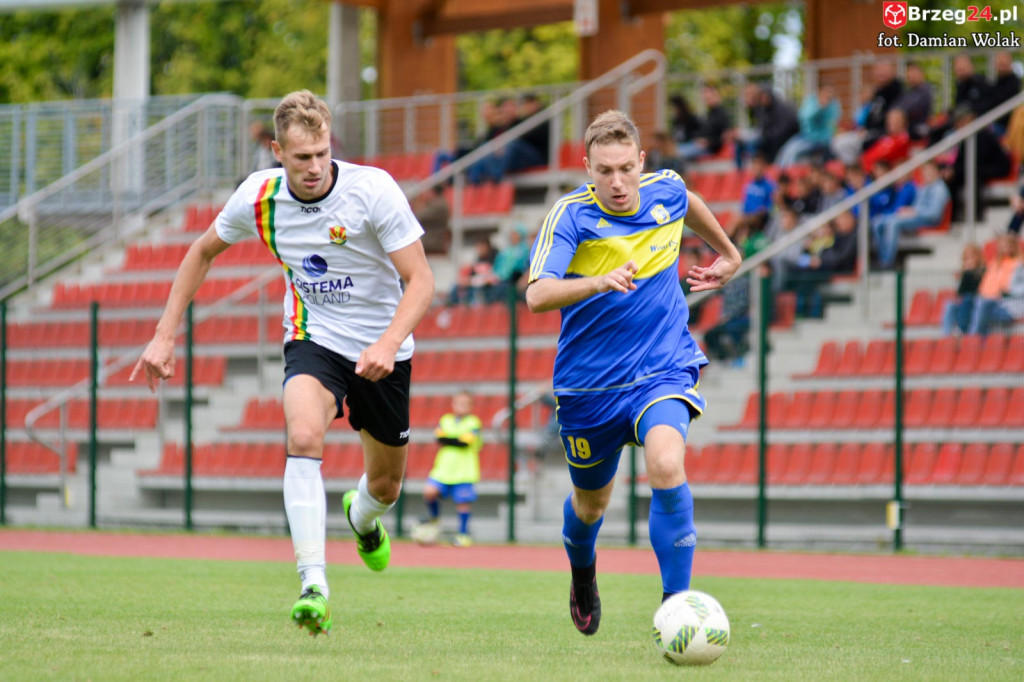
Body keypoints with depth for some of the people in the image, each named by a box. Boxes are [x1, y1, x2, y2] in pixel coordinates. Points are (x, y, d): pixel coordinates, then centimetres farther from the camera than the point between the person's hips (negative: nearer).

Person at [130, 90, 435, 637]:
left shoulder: (373, 189, -22)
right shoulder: (258, 197, -12)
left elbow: (420, 280, -19)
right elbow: (204, 251, 7)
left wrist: (388, 343, -36)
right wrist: (165, 335, 3)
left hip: (381, 350, 0)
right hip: (314, 340, 0)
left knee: (386, 483, 13)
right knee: (303, 436, -31)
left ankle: (362, 516, 54)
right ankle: (314, 587, -37)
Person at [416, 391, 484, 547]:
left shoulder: (474, 423, -1)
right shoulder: (445, 420, 11)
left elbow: (465, 442, -14)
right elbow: (440, 439, -3)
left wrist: (447, 439, -7)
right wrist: (456, 441, -15)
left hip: (464, 471, -3)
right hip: (443, 468, 3)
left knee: (463, 502, -3)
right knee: (429, 492, -13)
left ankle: (463, 534, 10)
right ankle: (434, 519, 14)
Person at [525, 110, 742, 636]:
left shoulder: (666, 191, -5)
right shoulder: (571, 215, -17)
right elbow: (537, 295, -31)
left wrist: (728, 254, 36)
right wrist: (599, 282, -48)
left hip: (663, 369, 1)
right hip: (590, 383, -1)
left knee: (667, 465, -29)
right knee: (591, 501, 17)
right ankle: (582, 575, 54)